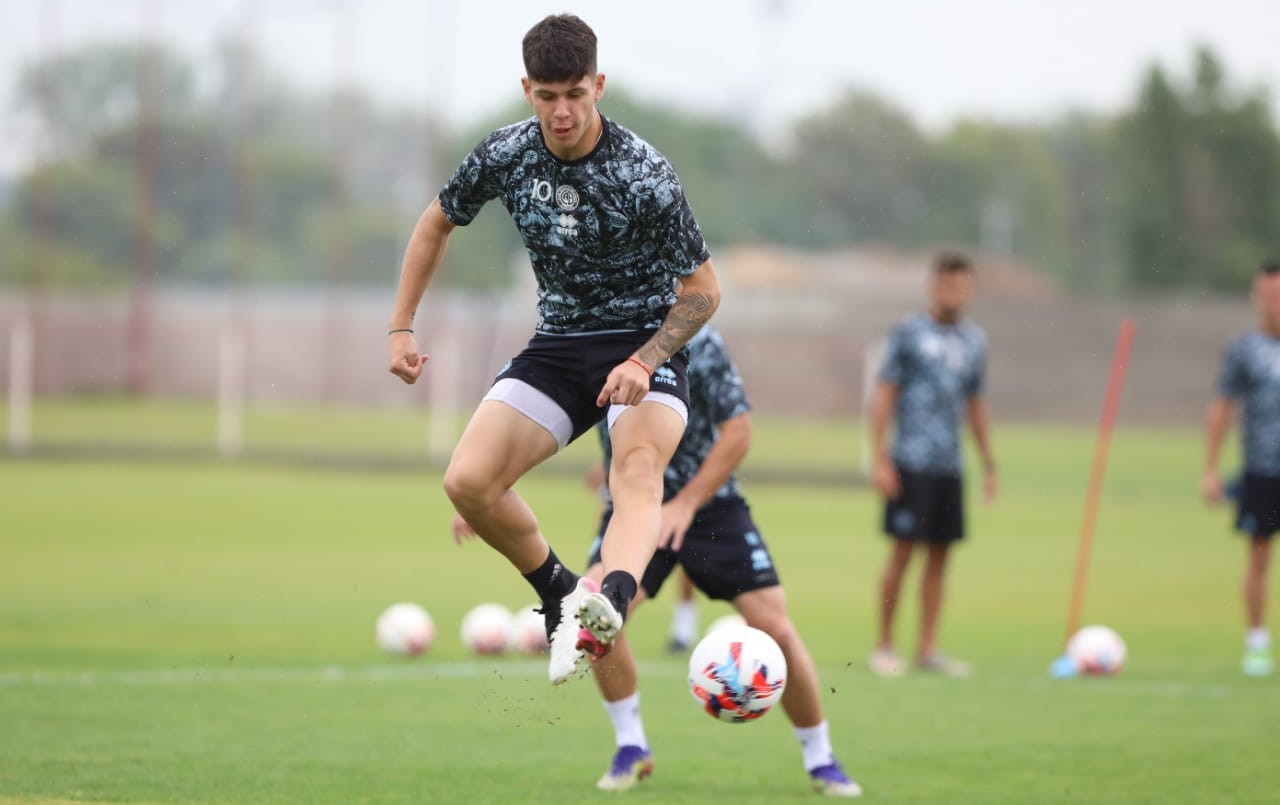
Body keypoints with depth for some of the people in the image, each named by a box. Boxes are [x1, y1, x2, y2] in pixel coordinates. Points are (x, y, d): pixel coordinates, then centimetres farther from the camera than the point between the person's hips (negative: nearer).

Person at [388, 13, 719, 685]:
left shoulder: (644, 175, -18)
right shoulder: (505, 155, -5)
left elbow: (703, 289, -9)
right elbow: (437, 224, 15)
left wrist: (645, 361, -23)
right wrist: (401, 326, 9)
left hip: (645, 341, -5)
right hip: (558, 343, 5)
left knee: (638, 467, -37)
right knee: (468, 483, -17)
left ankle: (608, 604, -65)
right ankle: (558, 596, 7)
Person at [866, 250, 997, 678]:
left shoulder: (973, 340, 13)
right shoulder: (909, 333, -2)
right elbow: (883, 396, -3)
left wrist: (988, 464, 18)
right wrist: (879, 459, -9)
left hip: (949, 464, 5)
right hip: (911, 462, -5)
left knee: (939, 554, 5)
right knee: (903, 549, -6)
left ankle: (927, 649, 10)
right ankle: (884, 646, 3)